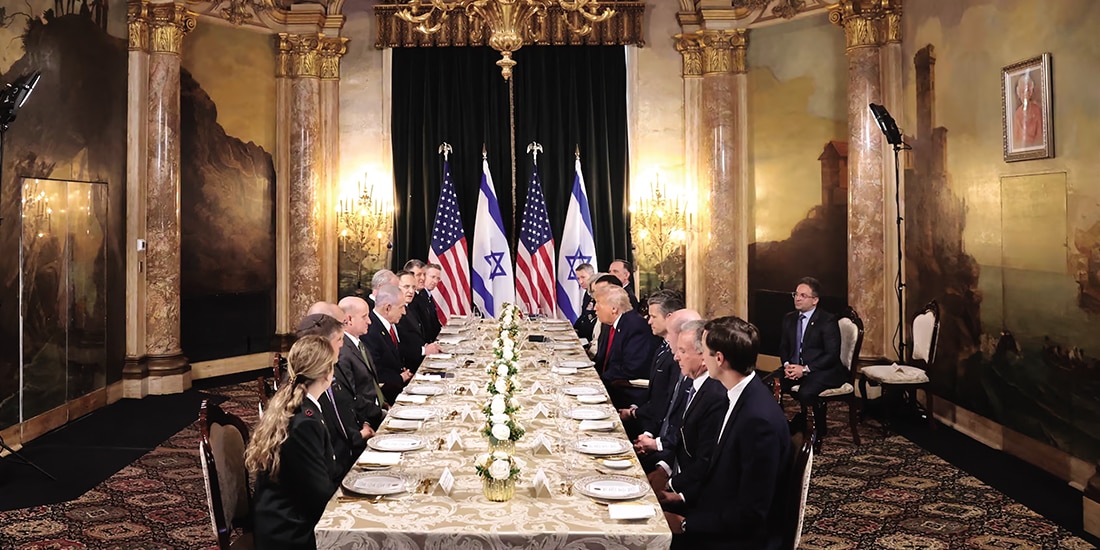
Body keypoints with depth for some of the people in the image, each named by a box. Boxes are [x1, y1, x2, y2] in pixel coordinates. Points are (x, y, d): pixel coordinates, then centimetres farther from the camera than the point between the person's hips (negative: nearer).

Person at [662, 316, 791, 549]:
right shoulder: (740, 397, 0)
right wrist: (683, 497, 2)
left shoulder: (759, 419, -27)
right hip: (721, 521, 7)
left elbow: (750, 514, -23)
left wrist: (685, 524, -17)